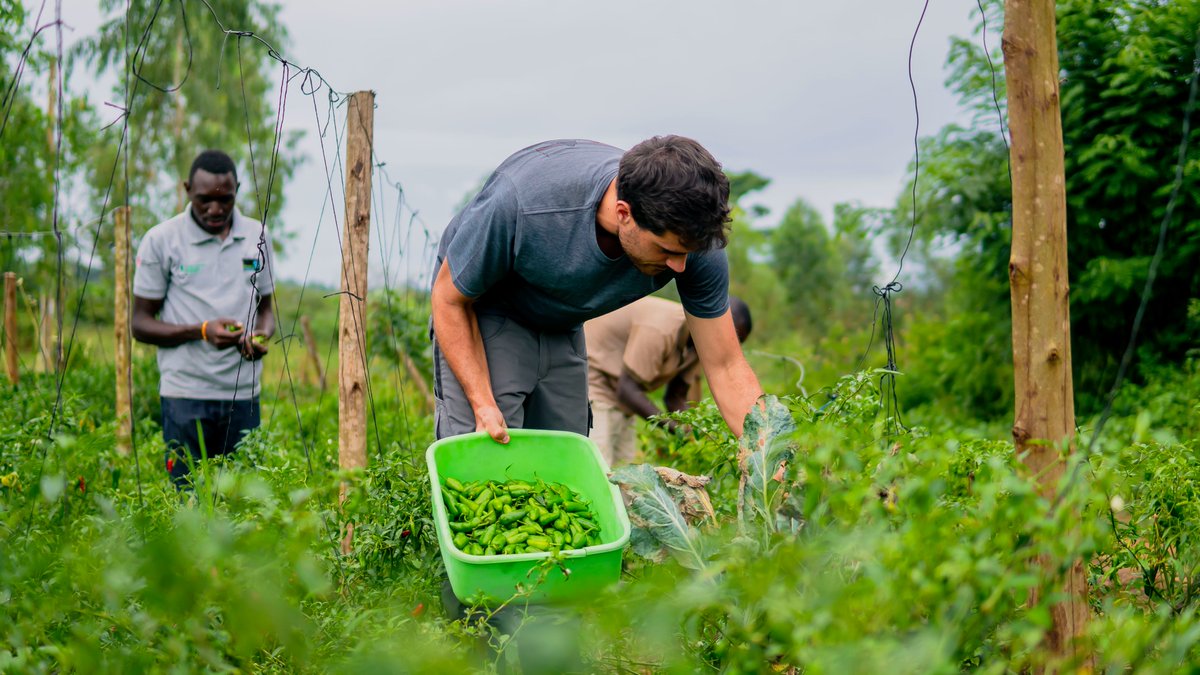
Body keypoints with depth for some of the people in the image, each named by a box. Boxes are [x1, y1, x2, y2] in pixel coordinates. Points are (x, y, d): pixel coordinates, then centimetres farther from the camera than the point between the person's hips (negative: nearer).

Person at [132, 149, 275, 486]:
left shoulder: (257, 237, 9)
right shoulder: (161, 240, -2)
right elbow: (140, 323, 0)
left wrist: (261, 336, -5)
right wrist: (202, 331, -16)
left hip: (244, 394, 3)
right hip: (186, 394, -3)